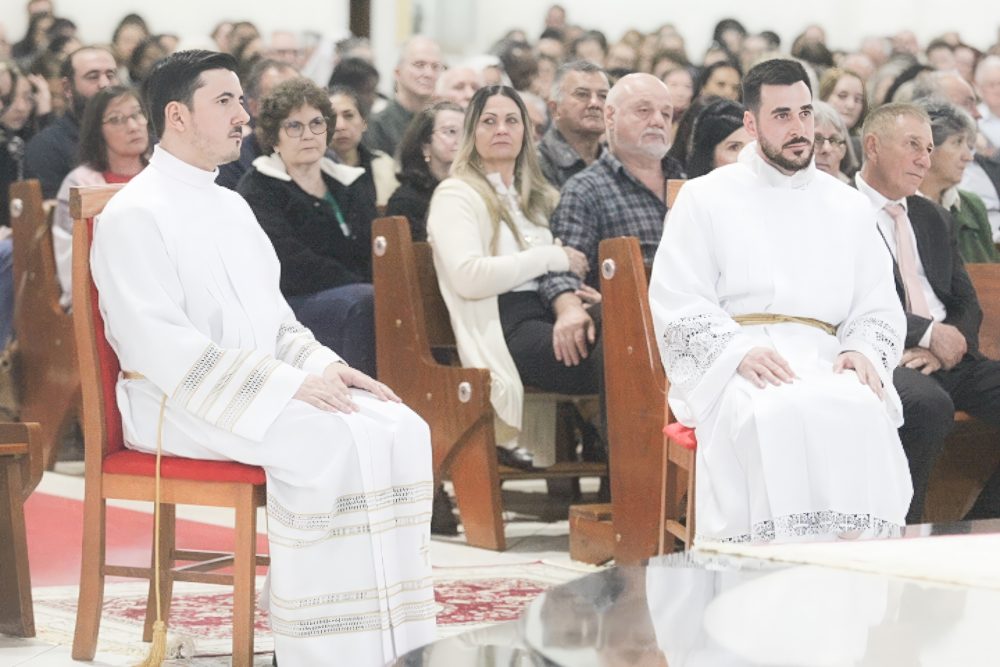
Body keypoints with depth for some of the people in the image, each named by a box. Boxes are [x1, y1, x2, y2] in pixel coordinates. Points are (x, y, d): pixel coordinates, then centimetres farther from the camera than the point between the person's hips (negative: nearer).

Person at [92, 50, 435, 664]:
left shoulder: (233, 208, 19)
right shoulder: (134, 216, -8)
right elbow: (161, 347, -19)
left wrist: (325, 366, 0)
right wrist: (289, 383, -23)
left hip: (268, 386, 8)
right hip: (179, 403, -8)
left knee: (402, 430, -15)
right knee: (329, 443, -32)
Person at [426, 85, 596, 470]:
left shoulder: (535, 195, 27)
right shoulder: (456, 195, 3)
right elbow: (468, 277, -13)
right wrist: (551, 258, -10)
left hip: (543, 315, 7)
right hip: (501, 328, -7)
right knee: (609, 365, -30)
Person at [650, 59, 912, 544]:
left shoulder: (848, 208, 22)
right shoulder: (705, 199, 12)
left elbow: (879, 309, 18)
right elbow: (677, 304, 2)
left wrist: (863, 352, -6)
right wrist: (741, 351, -16)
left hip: (824, 364, 3)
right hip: (729, 367, -2)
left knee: (861, 410, -32)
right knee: (774, 416, -37)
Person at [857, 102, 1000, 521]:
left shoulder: (934, 219, 25)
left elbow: (966, 303, 20)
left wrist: (955, 339, -5)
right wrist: (929, 333, -15)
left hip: (948, 357, 7)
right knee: (928, 405, -38)